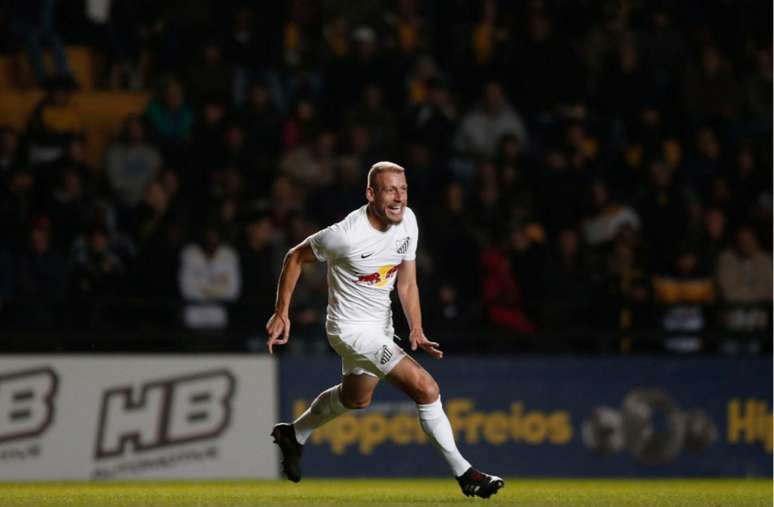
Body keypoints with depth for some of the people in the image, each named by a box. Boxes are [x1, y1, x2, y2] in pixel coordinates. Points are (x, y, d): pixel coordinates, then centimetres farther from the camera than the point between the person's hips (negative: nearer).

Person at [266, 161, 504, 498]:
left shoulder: (407, 222, -8)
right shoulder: (346, 235, -28)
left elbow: (406, 283, 0)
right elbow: (295, 257, -12)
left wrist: (416, 330, -13)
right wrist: (281, 314, -10)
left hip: (380, 325, 9)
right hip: (352, 328, -9)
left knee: (356, 398, 31)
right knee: (426, 389, -19)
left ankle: (293, 436, 54)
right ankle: (464, 475, -10)